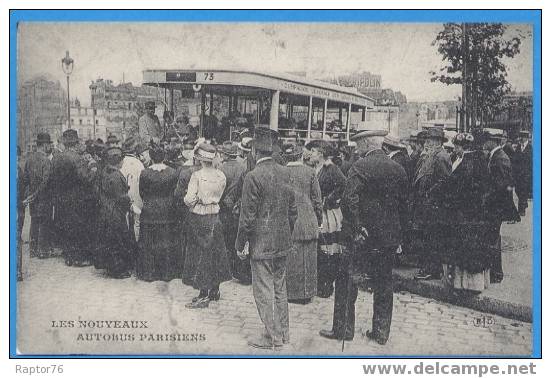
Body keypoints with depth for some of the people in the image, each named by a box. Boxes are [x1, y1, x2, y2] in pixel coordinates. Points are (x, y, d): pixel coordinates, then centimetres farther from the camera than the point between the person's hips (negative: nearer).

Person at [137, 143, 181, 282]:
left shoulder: (144, 173, -12)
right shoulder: (172, 173, -8)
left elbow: (141, 193, -1)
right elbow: (176, 192, 0)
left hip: (149, 212, -1)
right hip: (168, 212, 2)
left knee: (149, 243, 10)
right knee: (168, 240, 12)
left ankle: (149, 271, 15)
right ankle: (168, 271, 18)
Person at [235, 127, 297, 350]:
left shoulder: (254, 177, -16)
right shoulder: (284, 173, 4)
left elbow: (248, 216, -15)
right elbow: (292, 209, 10)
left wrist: (241, 244, -5)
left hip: (262, 243, -7)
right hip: (282, 242, 7)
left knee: (264, 292, 2)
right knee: (279, 288, 18)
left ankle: (273, 338, 9)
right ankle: (283, 332, 28)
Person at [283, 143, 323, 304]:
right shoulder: (310, 172, -1)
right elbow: (317, 199, 2)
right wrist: (318, 221, 12)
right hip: (308, 222, 1)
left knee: (290, 260, 6)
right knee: (308, 260, 9)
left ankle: (292, 293, 11)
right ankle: (307, 293, 17)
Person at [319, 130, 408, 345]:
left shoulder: (360, 167, -12)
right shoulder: (398, 169, 6)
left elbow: (349, 201, -22)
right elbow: (403, 206, 11)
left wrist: (356, 229, -14)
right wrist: (398, 235, 17)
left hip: (363, 238, -6)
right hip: (390, 238, 6)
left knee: (347, 283, 6)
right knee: (383, 286, 14)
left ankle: (343, 330, 12)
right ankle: (381, 332, 21)